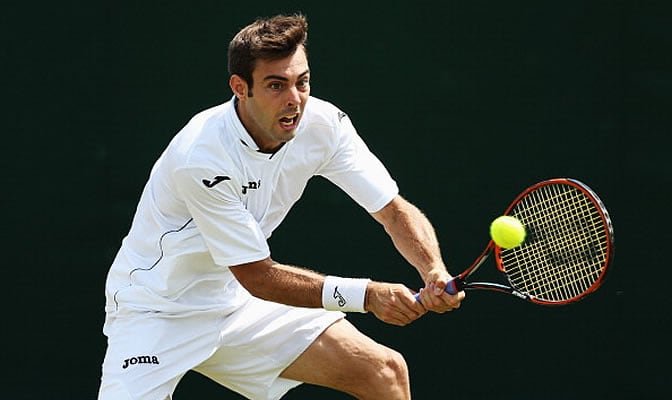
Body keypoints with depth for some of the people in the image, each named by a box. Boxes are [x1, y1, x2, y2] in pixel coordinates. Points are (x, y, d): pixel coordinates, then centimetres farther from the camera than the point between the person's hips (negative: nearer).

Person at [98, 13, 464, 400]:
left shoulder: (323, 124, -13)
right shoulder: (201, 157, -31)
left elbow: (395, 210, -8)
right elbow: (257, 276, -25)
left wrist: (436, 273, -28)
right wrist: (365, 294, -31)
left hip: (238, 305, 6)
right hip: (156, 312, -6)